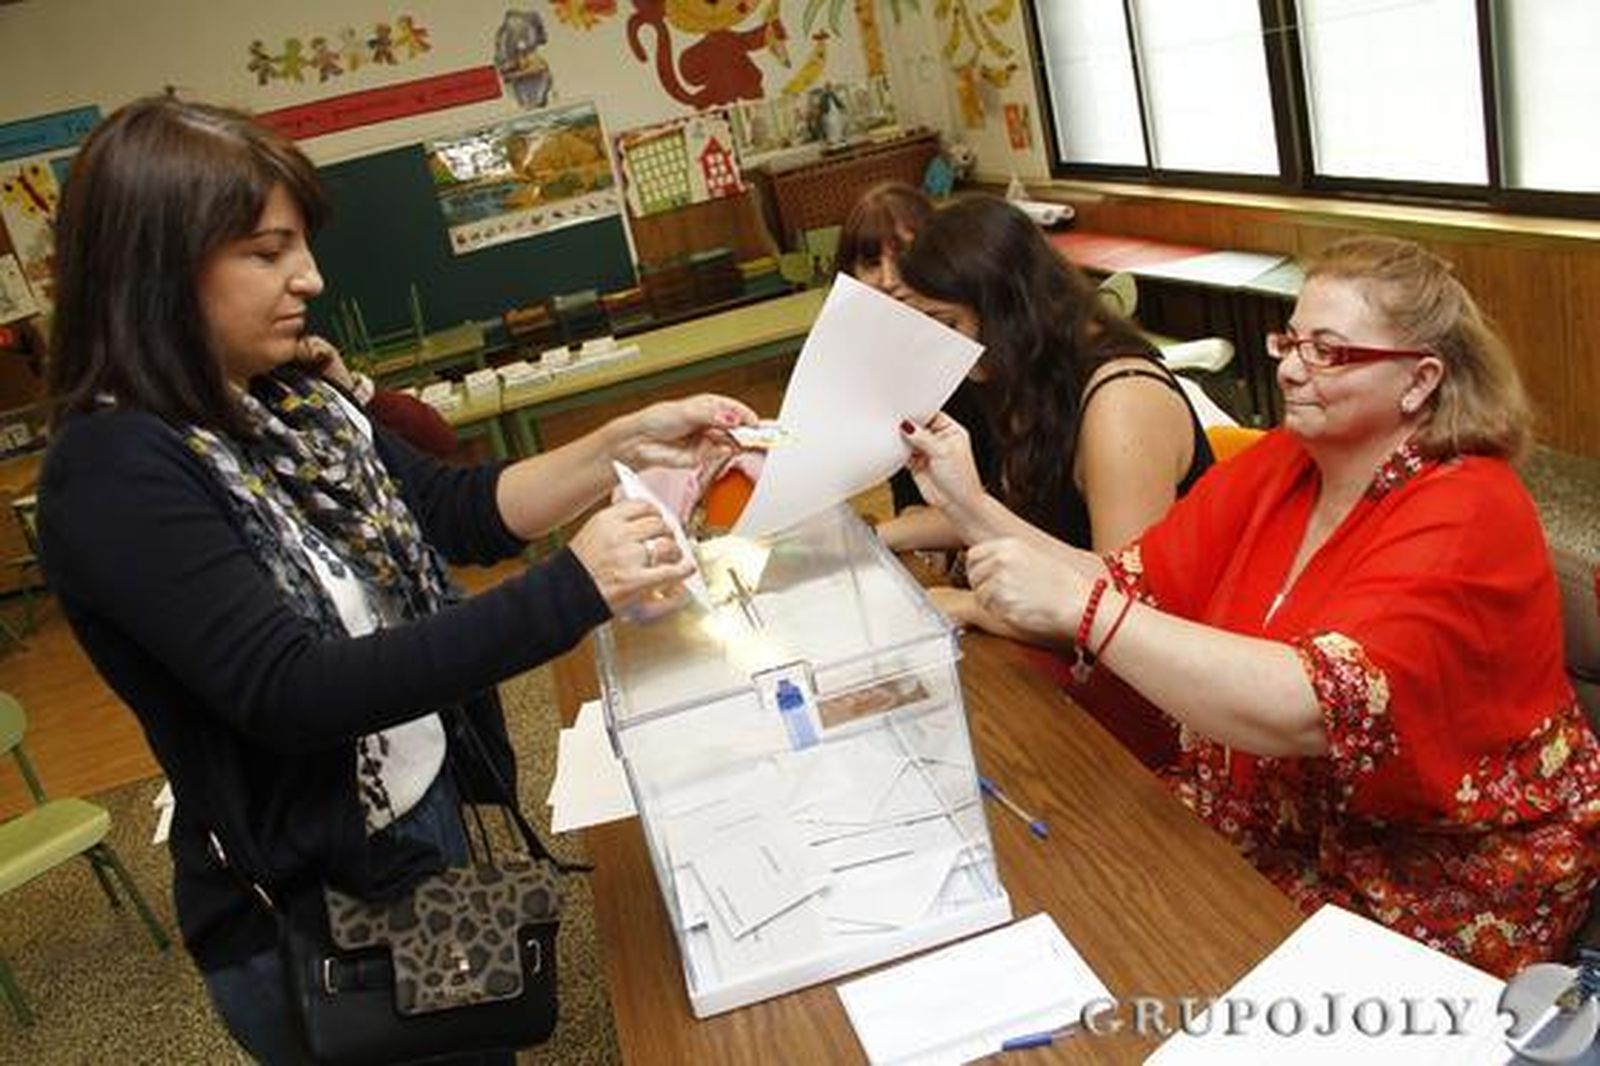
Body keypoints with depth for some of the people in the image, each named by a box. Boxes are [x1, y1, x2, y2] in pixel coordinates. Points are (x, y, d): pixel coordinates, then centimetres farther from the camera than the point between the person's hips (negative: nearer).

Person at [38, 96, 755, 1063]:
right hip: (302, 904, -7)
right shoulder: (116, 470, -24)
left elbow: (460, 511, 6)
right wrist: (573, 592, -36)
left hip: (429, 811, 7)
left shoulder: (286, 399, -1)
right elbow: (292, 692, -31)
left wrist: (623, 445, -9)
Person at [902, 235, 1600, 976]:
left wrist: (1082, 606, -40)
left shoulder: (1465, 515, -22)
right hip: (1268, 822, 6)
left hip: (1434, 894, -6)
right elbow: (1128, 588, -5)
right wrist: (972, 507, -14)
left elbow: (1313, 710, -37)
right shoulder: (1277, 464, 0)